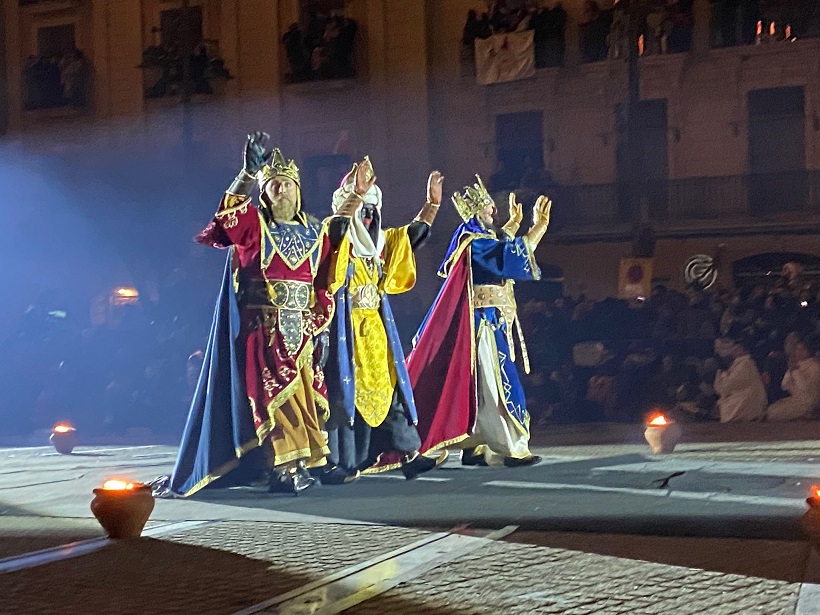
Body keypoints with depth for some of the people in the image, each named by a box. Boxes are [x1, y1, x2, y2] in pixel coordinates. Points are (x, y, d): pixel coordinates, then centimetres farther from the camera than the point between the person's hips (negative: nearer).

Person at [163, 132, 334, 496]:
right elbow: (225, 221, -17)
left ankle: (297, 464, 7)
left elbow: (324, 284, 13)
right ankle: (288, 467, -12)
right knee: (275, 392, -11)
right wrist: (247, 175, -26)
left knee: (302, 394, 0)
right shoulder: (252, 223, 3)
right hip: (261, 327, -4)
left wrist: (318, 322, 0)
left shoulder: (315, 232, 13)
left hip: (300, 329, 4)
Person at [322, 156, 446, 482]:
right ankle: (339, 465, -5)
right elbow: (336, 226, -28)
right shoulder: (337, 241, -6)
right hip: (345, 329, -7)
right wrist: (356, 194, -41)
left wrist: (432, 202, 10)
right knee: (342, 392, -8)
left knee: (390, 389, 8)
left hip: (376, 330, 7)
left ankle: (408, 454, 12)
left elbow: (414, 234, 21)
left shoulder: (382, 242, 16)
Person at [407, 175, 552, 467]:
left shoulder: (475, 237, 14)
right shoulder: (474, 242, -15)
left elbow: (498, 248, 36)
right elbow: (510, 256, -26)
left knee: (480, 386, 11)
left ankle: (473, 447, 14)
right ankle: (514, 448, -6)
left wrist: (514, 222, 39)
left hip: (486, 323, 10)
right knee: (497, 384, -8)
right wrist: (539, 225, -23)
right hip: (485, 322, -10)